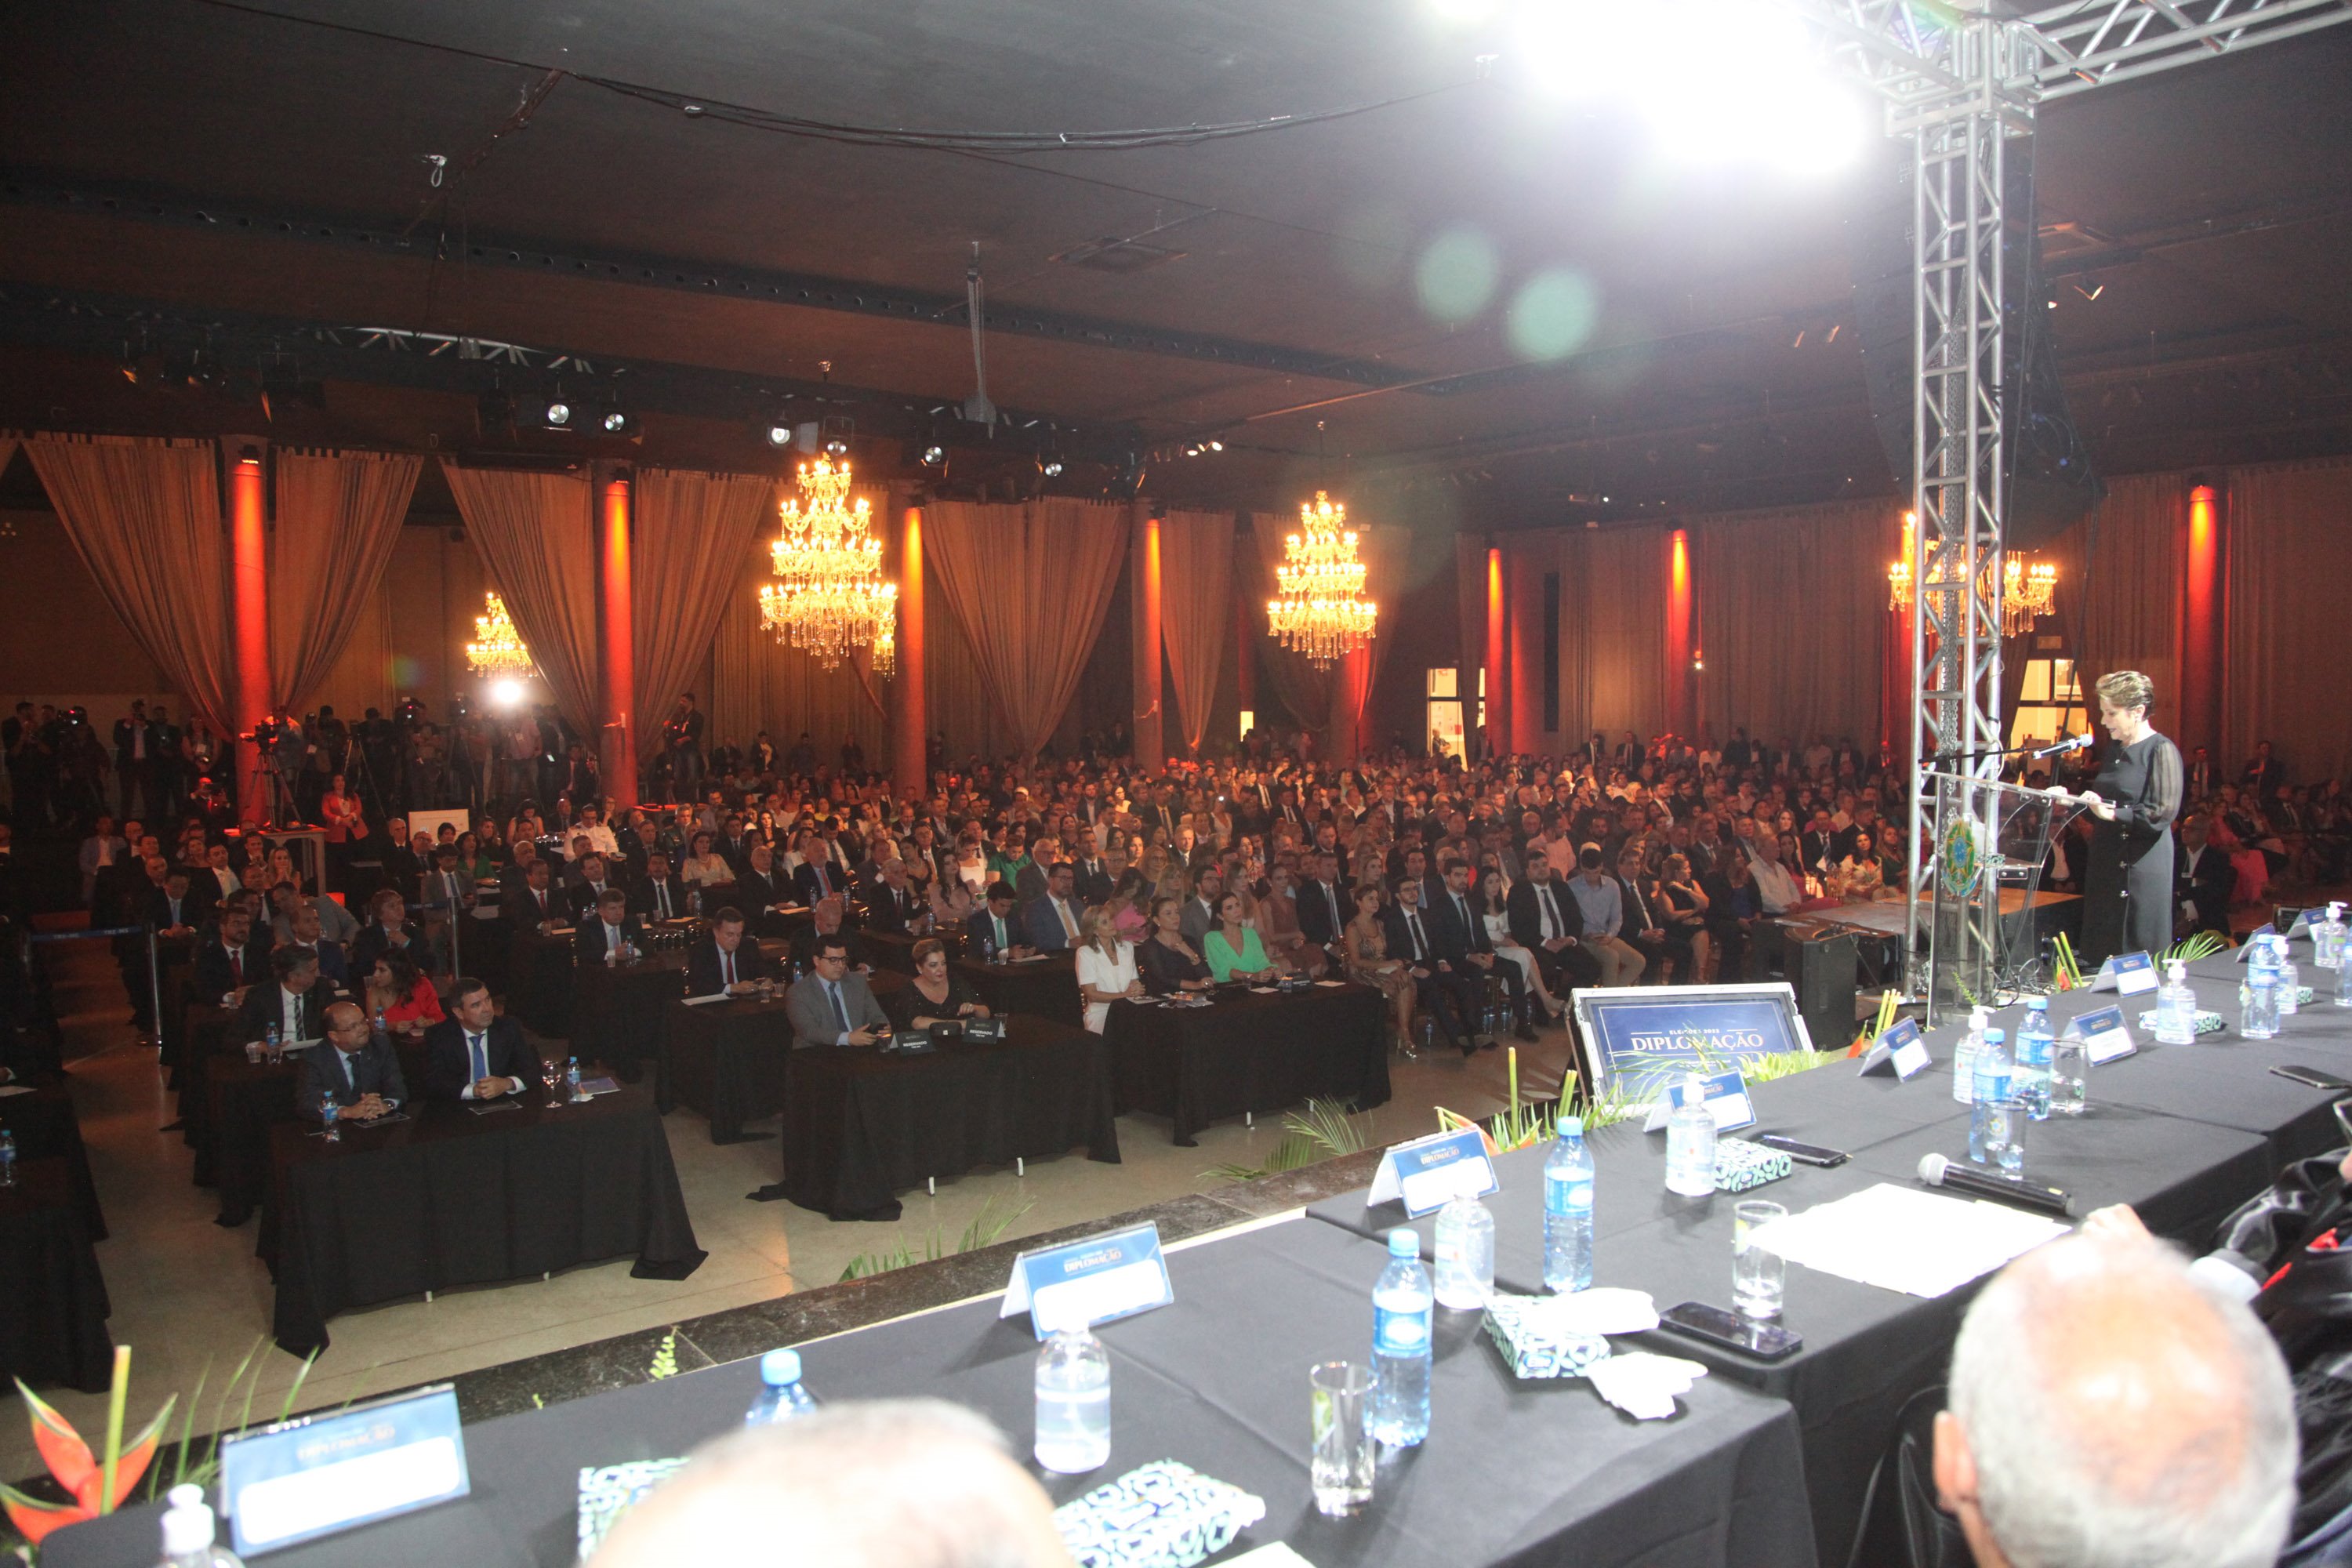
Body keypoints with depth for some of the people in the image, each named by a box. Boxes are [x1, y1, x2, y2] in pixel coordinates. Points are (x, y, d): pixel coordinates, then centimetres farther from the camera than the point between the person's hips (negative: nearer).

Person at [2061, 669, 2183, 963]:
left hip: (2142, 867, -8)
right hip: (2107, 862, 8)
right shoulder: (2115, 751, 15)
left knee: (2137, 959, -2)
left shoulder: (2161, 750, -9)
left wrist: (2112, 813, -20)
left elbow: (2163, 813, -18)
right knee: (2101, 953, 9)